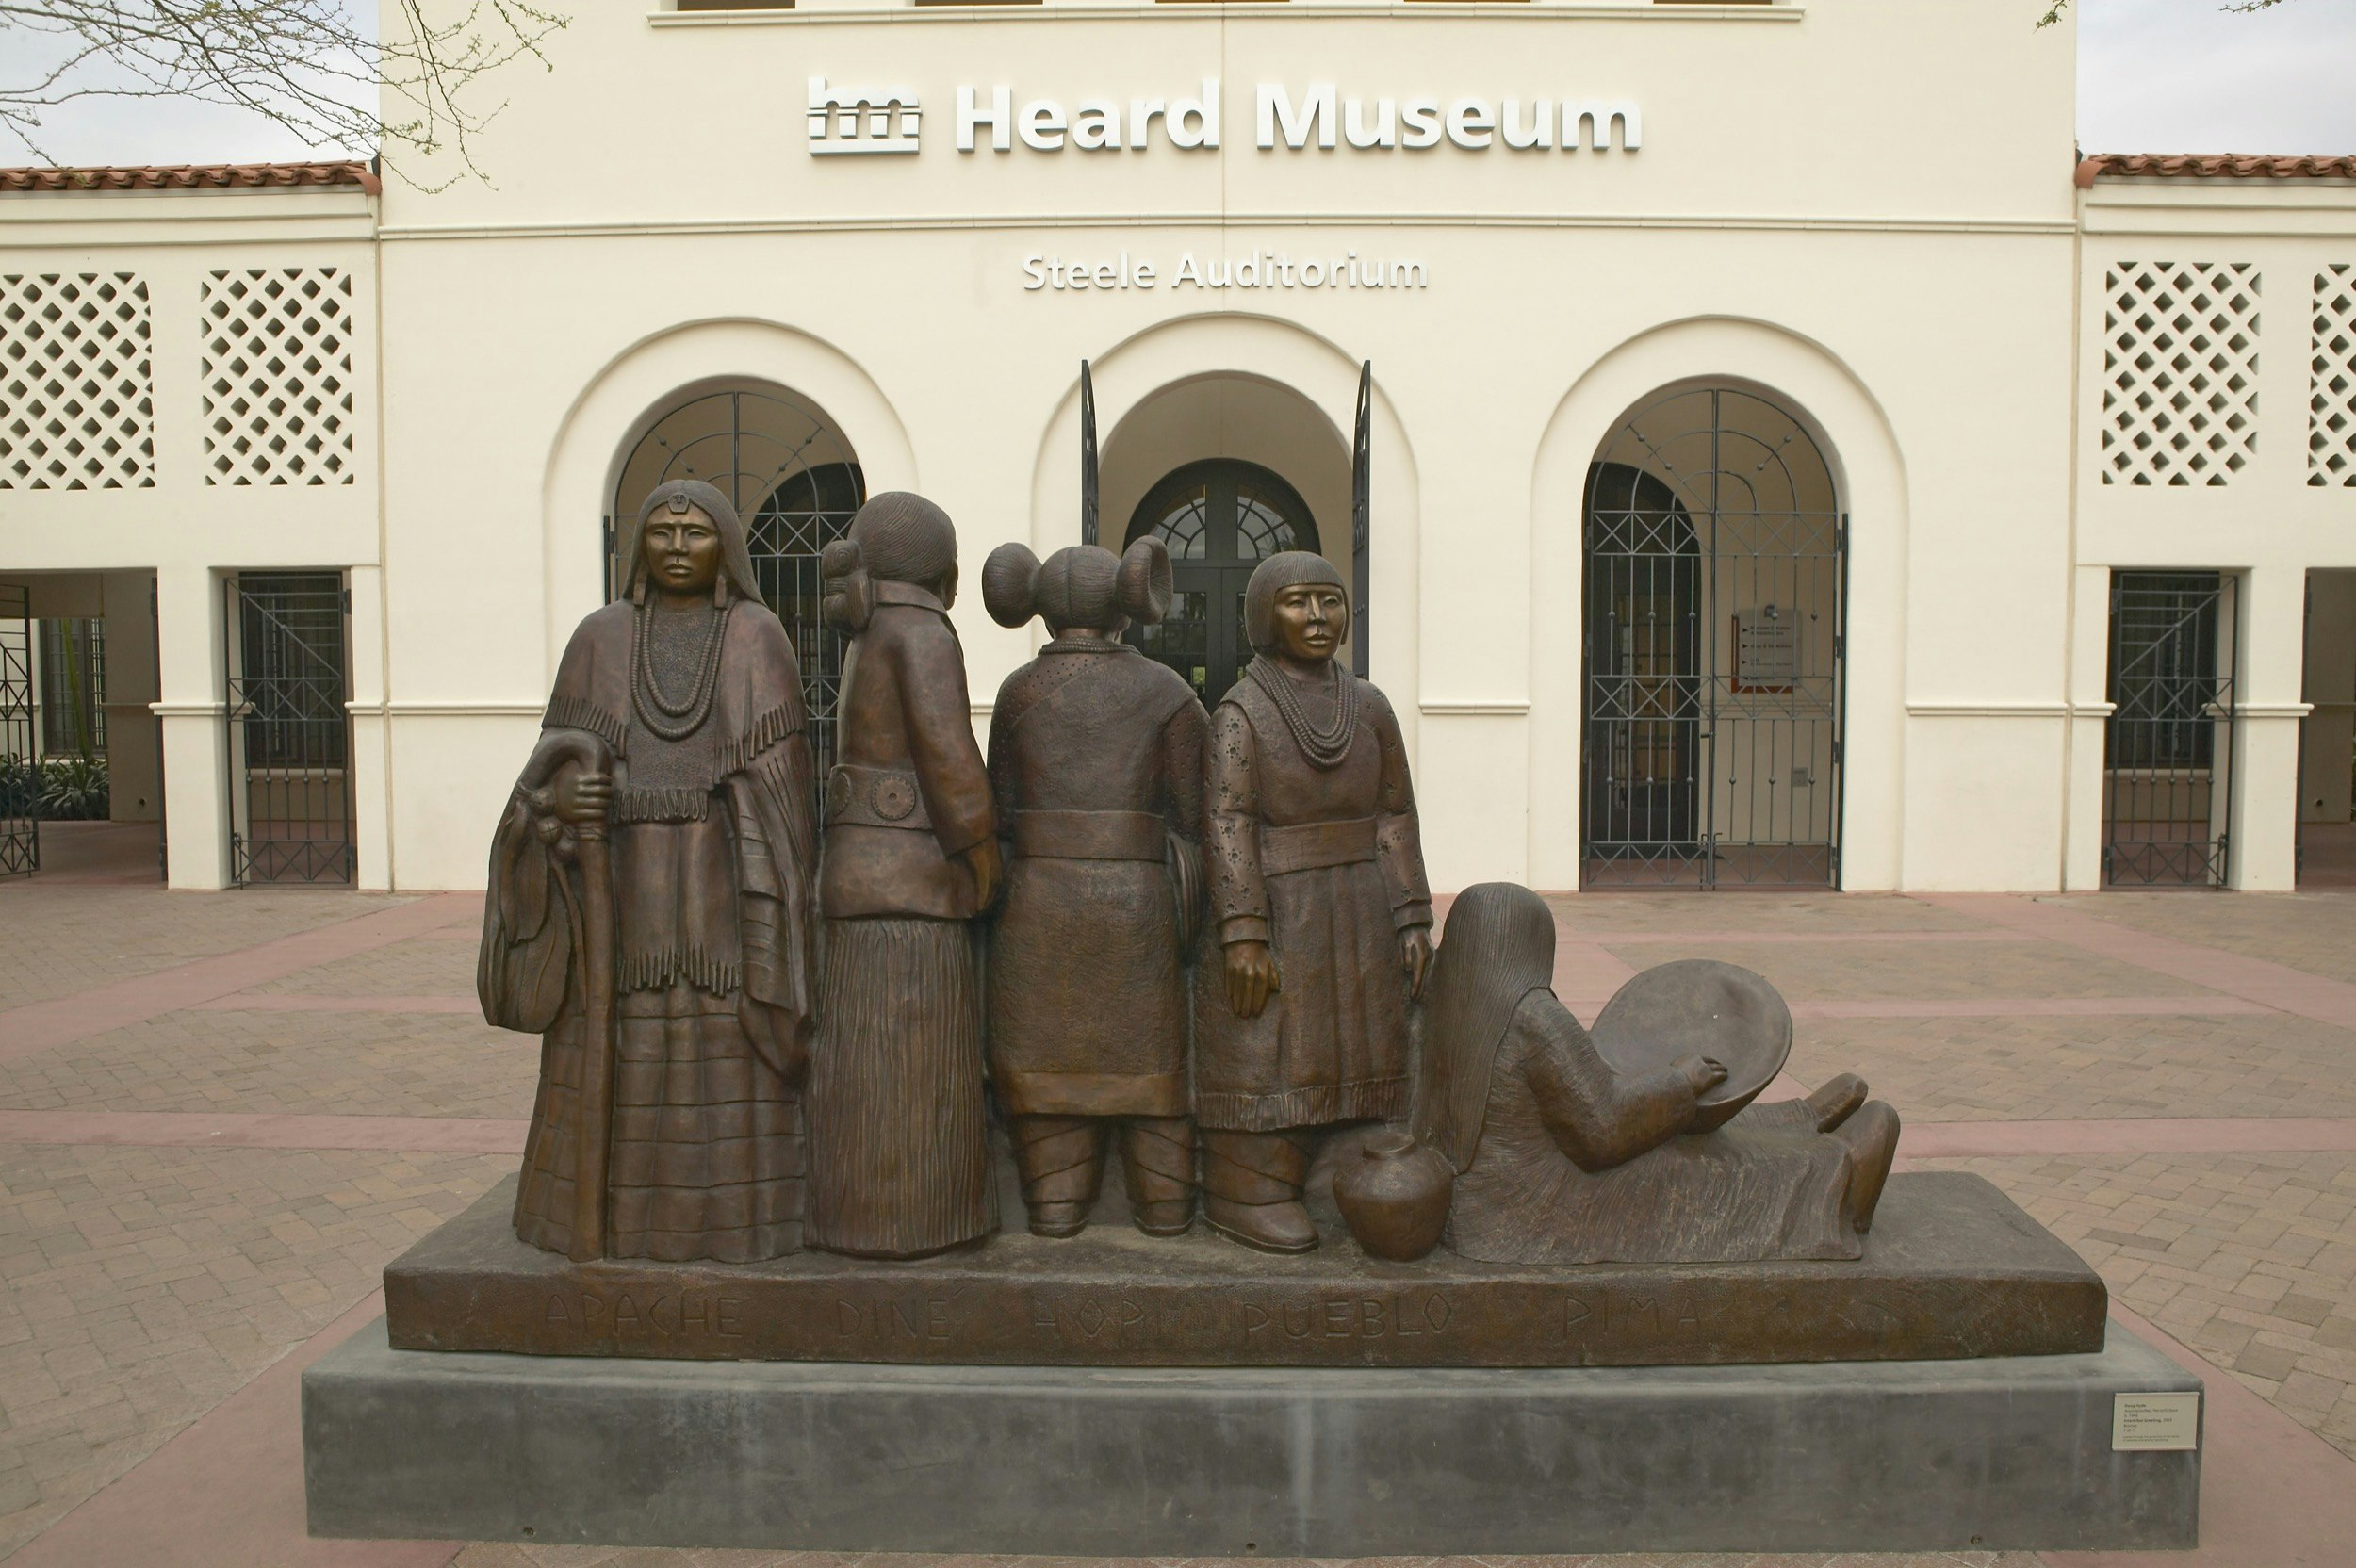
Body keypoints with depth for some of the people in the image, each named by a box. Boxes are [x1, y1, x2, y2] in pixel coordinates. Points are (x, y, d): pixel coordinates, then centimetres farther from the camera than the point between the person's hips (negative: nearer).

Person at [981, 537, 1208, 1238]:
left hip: (1038, 898, 1)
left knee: (1047, 1048, 11)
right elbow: (1195, 810, -4)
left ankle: (1056, 1201, 13)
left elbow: (1002, 808, 5)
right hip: (1138, 900, 0)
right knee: (1149, 1049, 11)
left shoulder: (1018, 690, 4)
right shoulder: (1164, 691, -1)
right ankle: (1164, 1201, 18)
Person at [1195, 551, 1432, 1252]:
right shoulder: (1240, 712, -6)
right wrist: (1243, 936, -20)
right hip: (1274, 915, -5)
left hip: (1357, 917, 5)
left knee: (1348, 1054, 10)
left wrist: (1414, 922, 1)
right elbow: (1227, 826, -13)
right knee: (1267, 1058, 0)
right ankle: (1246, 1194, 12)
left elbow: (1395, 819, 7)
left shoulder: (1370, 708, 6)